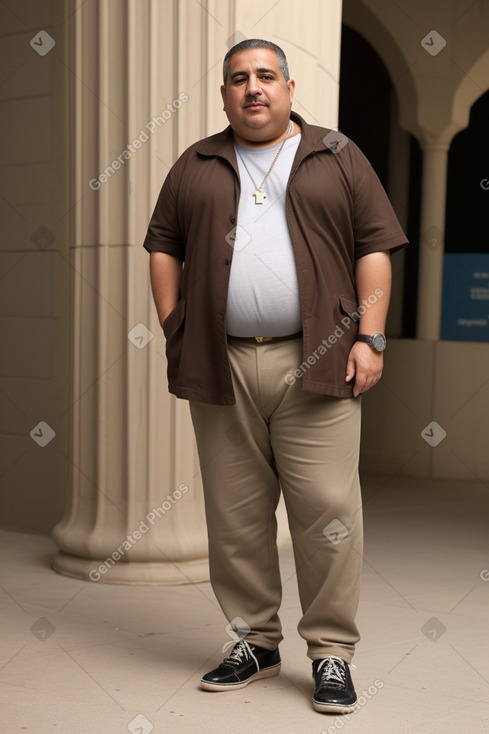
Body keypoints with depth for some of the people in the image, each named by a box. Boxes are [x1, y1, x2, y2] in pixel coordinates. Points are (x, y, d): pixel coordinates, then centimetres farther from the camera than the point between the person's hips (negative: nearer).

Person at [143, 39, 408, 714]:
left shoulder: (338, 158, 10)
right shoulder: (195, 167, 16)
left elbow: (375, 247, 5)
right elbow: (164, 246, 16)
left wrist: (369, 338, -5)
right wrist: (174, 330, 5)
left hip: (315, 362, -2)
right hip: (220, 367, 3)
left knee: (327, 509, -6)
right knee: (235, 514, 5)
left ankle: (332, 652, 5)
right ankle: (253, 641, 18)